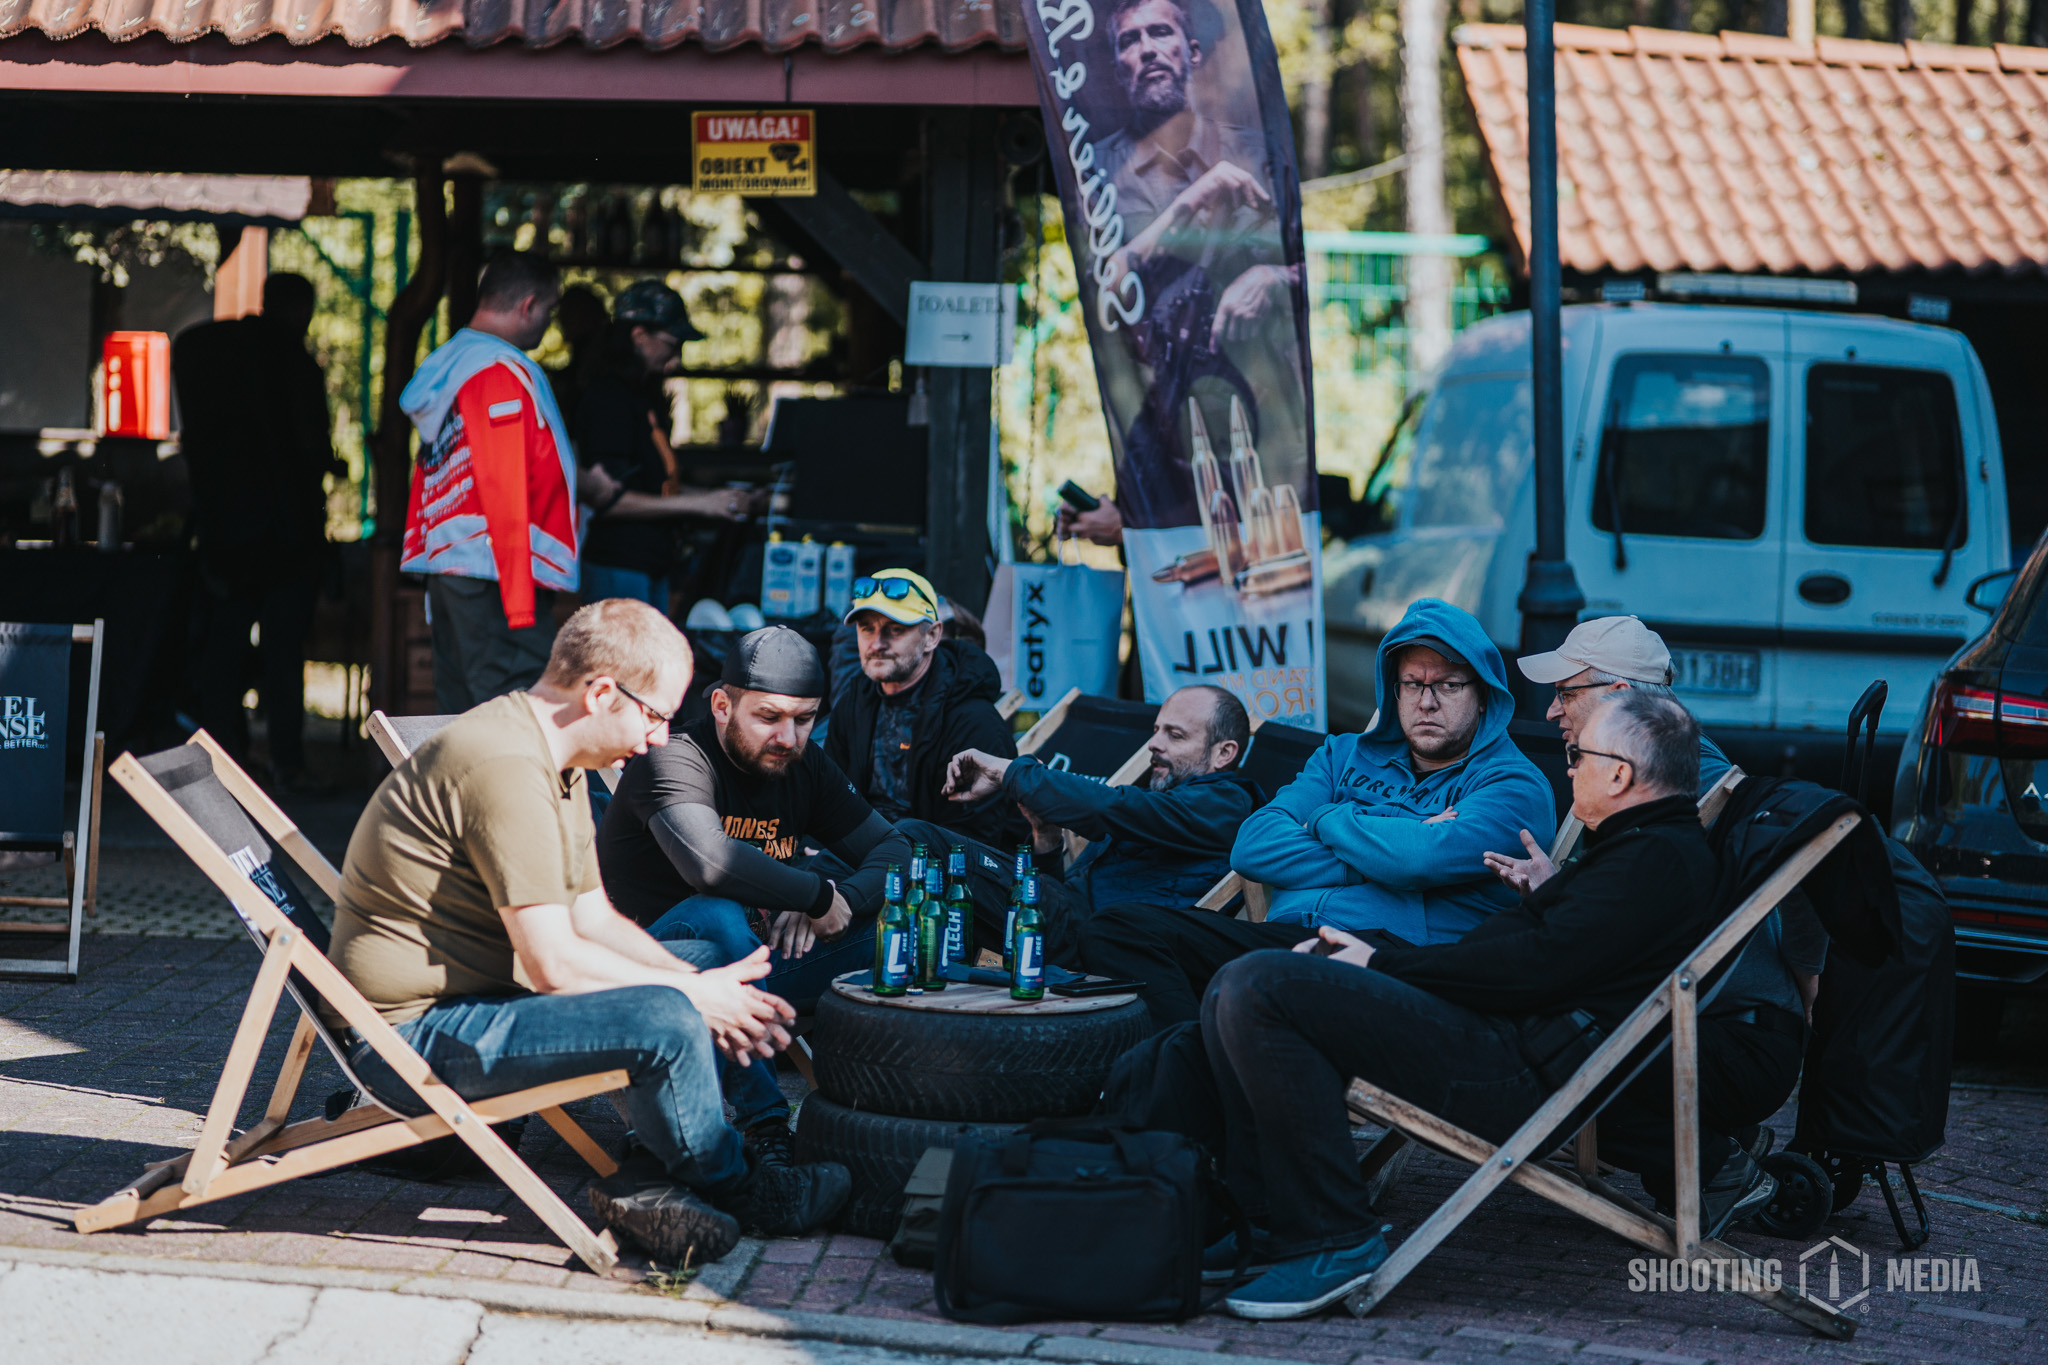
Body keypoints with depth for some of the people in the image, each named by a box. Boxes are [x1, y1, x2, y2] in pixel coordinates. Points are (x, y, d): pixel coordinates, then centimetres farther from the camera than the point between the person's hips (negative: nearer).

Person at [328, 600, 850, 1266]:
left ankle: (646, 1179, 0)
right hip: (417, 1028, -11)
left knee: (710, 963, 14)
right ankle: (732, 1185, 1)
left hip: (473, 997, 11)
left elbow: (593, 917, 15)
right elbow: (555, 963, -25)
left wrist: (703, 984, -1)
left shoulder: (555, 761, 12)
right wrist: (695, 996, -13)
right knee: (667, 1019, -26)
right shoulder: (506, 766, -23)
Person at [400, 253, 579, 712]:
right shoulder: (502, 372, -12)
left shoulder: (447, 365, 18)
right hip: (493, 575, -10)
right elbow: (506, 493, -17)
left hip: (445, 564, 10)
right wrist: (520, 603, -19)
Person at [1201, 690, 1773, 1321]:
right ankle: (1271, 1224, 3)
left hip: (1520, 1070, -11)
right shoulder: (1651, 848, 23)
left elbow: (1535, 965, -20)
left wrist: (1383, 963, -10)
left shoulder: (1657, 860, -11)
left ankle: (1332, 1242, -20)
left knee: (1257, 990, -23)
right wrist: (1377, 953, 12)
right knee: (1238, 990, 9)